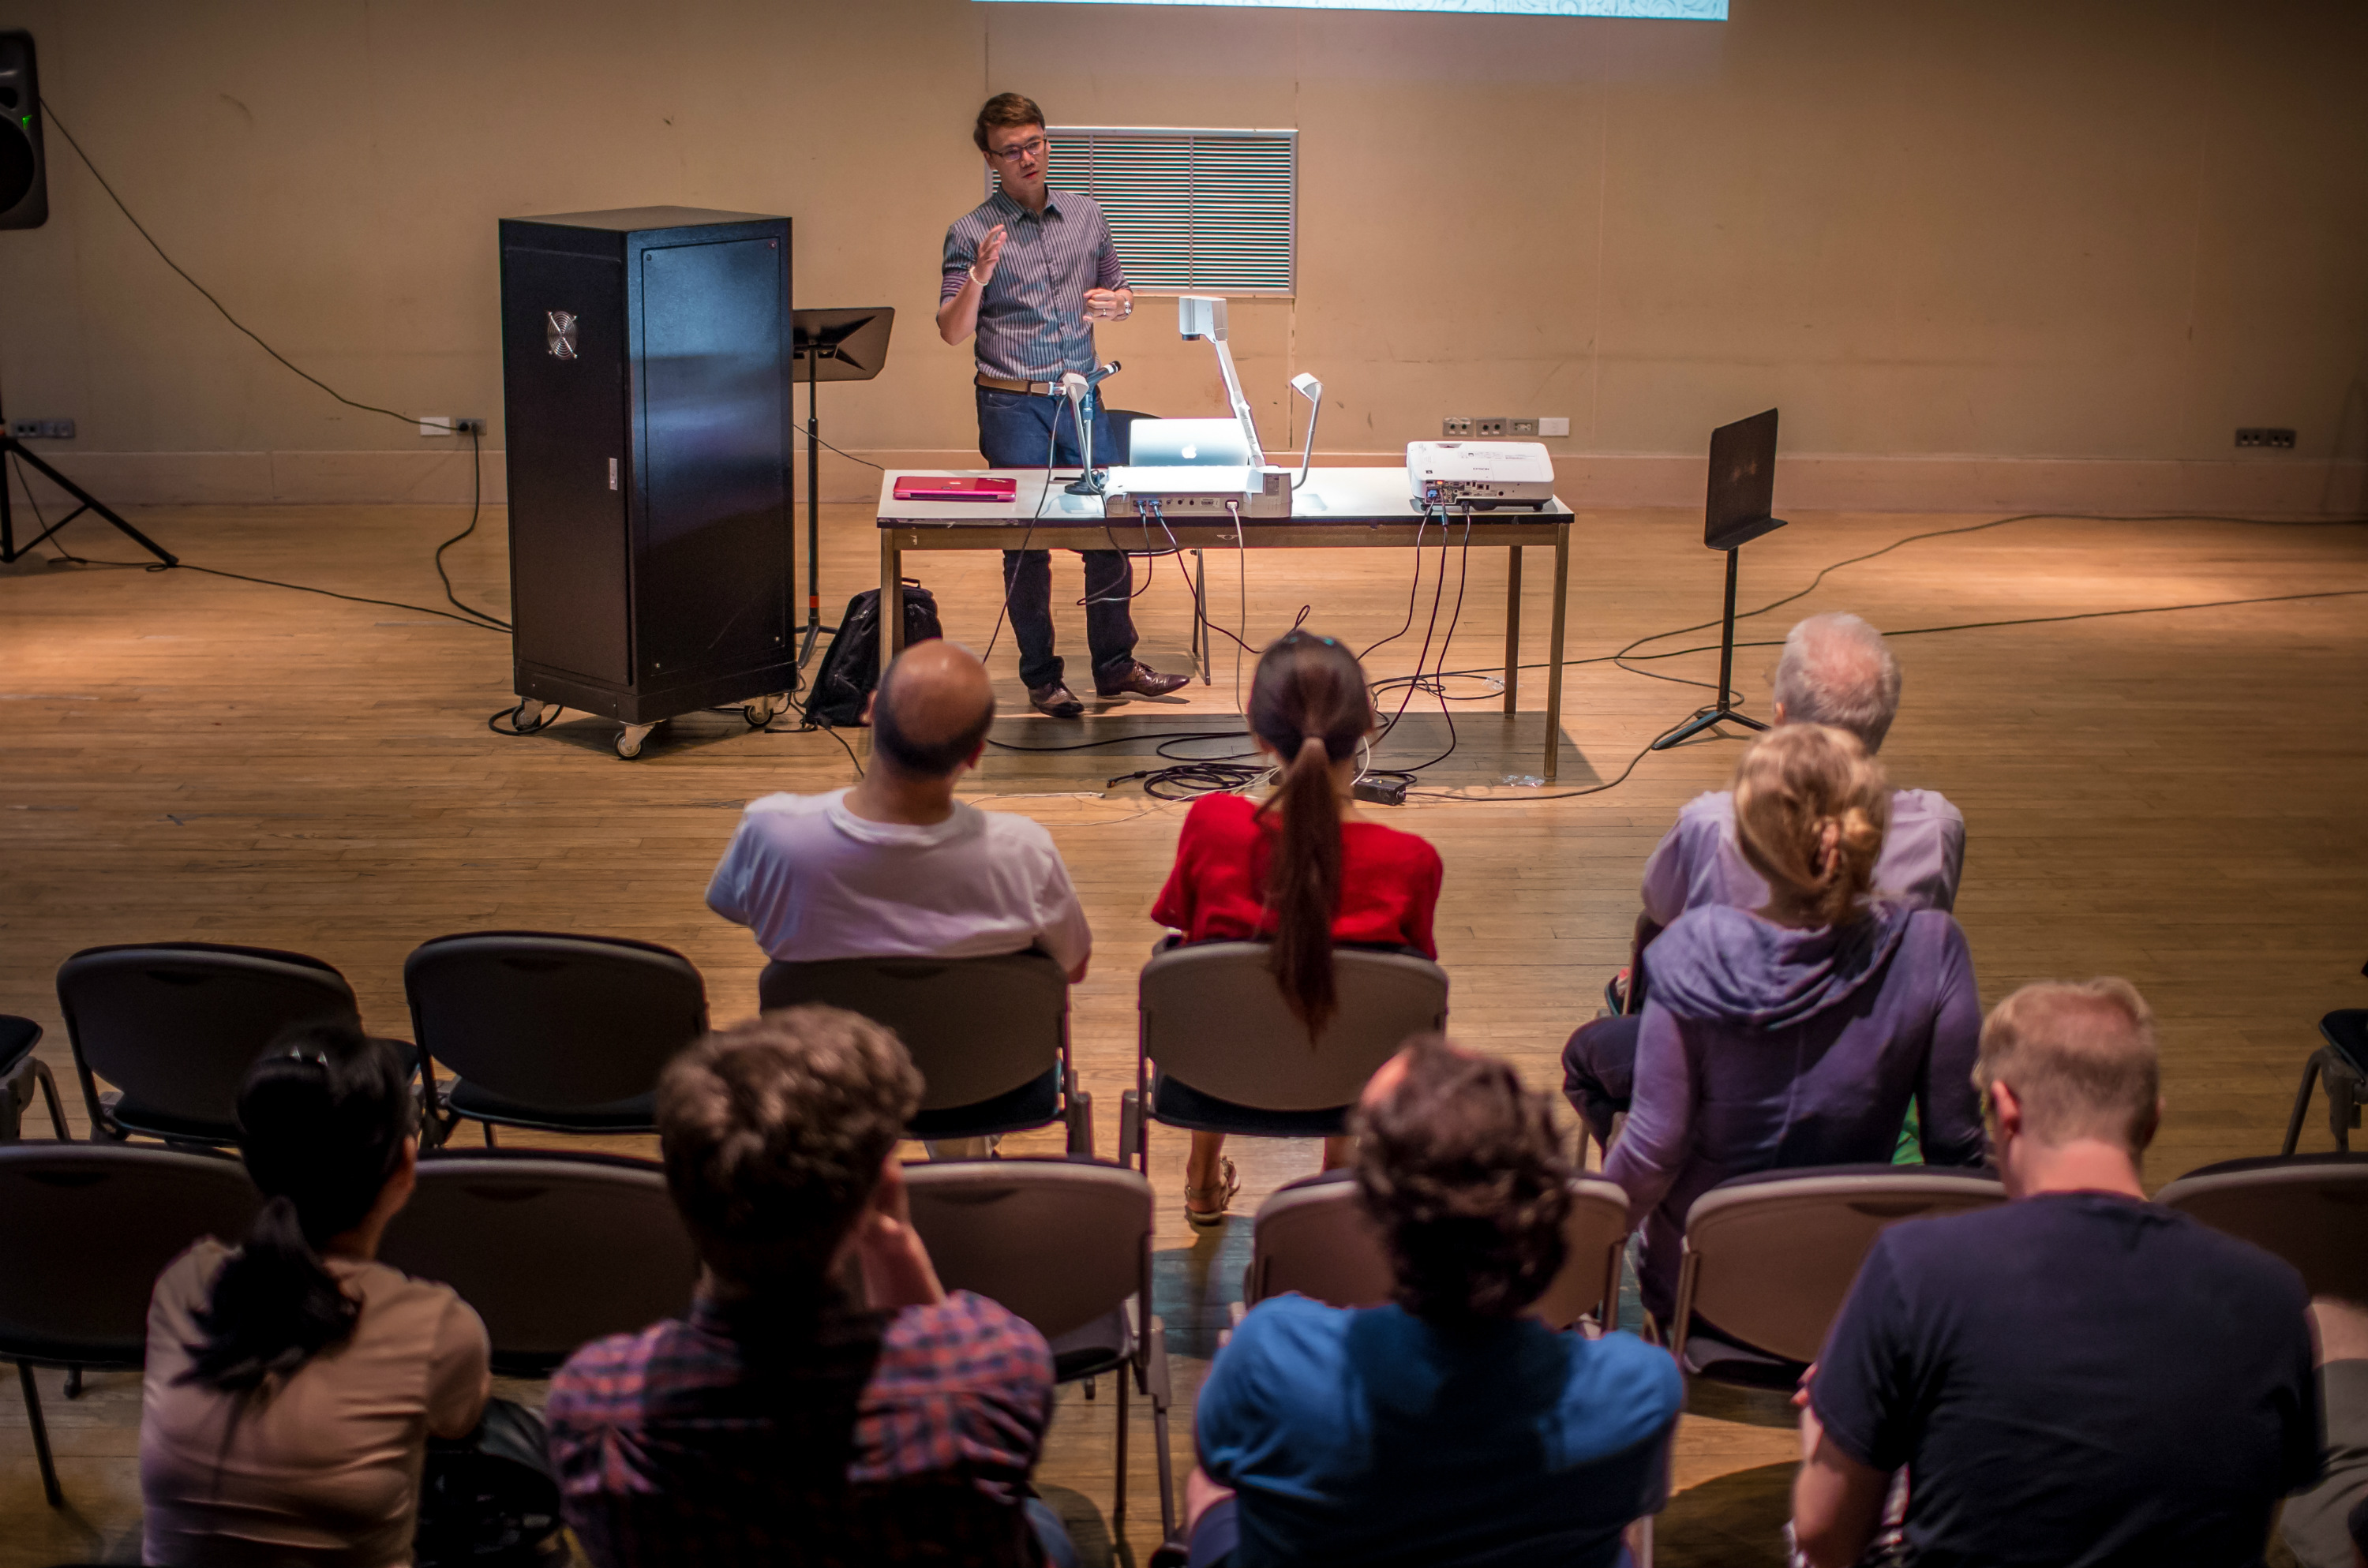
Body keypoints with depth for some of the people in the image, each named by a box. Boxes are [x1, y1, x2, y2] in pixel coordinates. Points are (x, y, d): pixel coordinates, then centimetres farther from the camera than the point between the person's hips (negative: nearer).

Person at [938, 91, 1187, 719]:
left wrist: (1115, 303, -3)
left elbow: (1119, 293, 20)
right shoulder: (971, 232, -2)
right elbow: (952, 331, -7)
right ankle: (1042, 678, 11)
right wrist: (979, 278, -25)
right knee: (1026, 543, 2)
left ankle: (1115, 665, 15)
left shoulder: (1086, 215, 10)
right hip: (1013, 407, -4)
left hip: (1083, 400, 4)